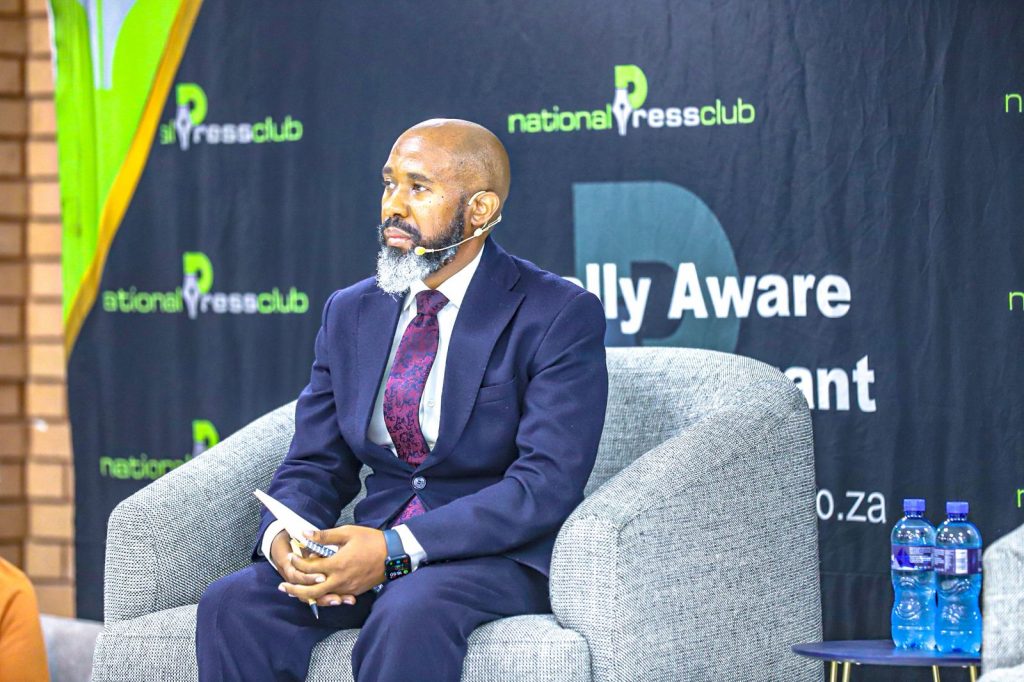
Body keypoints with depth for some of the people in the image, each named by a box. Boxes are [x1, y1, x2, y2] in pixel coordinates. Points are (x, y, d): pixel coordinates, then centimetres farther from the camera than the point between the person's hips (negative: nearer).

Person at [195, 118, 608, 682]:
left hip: (498, 556, -5)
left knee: (409, 616, -38)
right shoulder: (351, 313, 13)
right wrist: (283, 537, -13)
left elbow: (547, 482, -16)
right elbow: (314, 465, 12)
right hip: (375, 547, 5)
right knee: (231, 605, -22)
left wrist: (396, 549, -25)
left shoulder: (560, 316, -6)